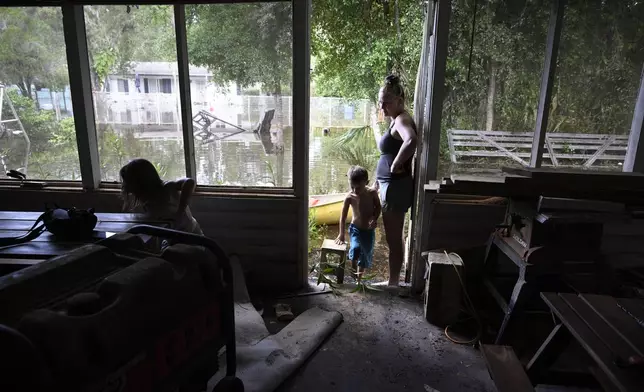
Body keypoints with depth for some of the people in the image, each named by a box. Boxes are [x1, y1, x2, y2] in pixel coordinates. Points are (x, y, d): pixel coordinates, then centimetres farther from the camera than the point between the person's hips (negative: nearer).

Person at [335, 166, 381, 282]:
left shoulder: (372, 193, -14)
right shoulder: (349, 197, -18)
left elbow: (378, 207, 2)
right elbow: (343, 216, -12)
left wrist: (375, 219, -16)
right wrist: (341, 234, -10)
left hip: (369, 230, 2)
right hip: (355, 229, -2)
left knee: (365, 256, 9)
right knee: (355, 249, -26)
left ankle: (359, 279, 31)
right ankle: (353, 272, 1)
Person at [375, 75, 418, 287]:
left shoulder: (402, 119, -17)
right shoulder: (396, 121, 15)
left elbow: (411, 141, -40)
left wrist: (395, 166, -26)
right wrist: (379, 181, 24)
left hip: (396, 186, -11)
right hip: (390, 185, 11)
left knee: (393, 239, 2)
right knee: (395, 238, 18)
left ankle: (393, 283, 17)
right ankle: (394, 280, 32)